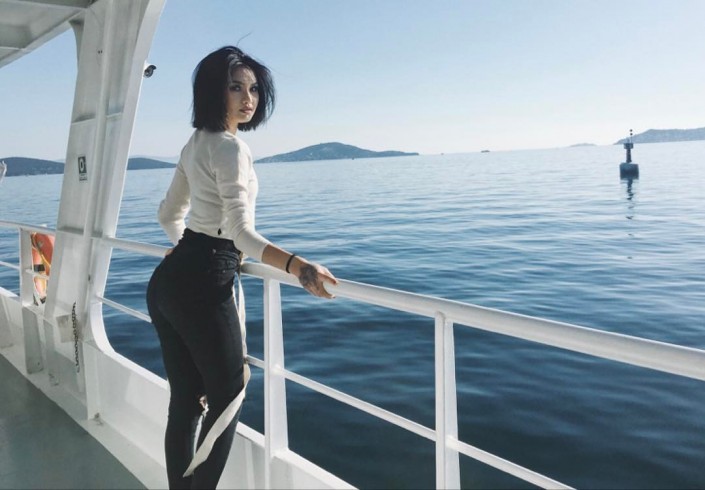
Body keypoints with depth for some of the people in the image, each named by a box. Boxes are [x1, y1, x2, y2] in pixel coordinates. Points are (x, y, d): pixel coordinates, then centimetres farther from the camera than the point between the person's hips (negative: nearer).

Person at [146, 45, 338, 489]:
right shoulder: (231, 146, -14)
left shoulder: (195, 144, 16)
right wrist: (297, 267, -37)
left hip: (170, 280, 9)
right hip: (204, 285, -9)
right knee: (228, 397, 4)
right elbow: (241, 231, -24)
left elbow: (170, 215, 25)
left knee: (185, 400, 15)